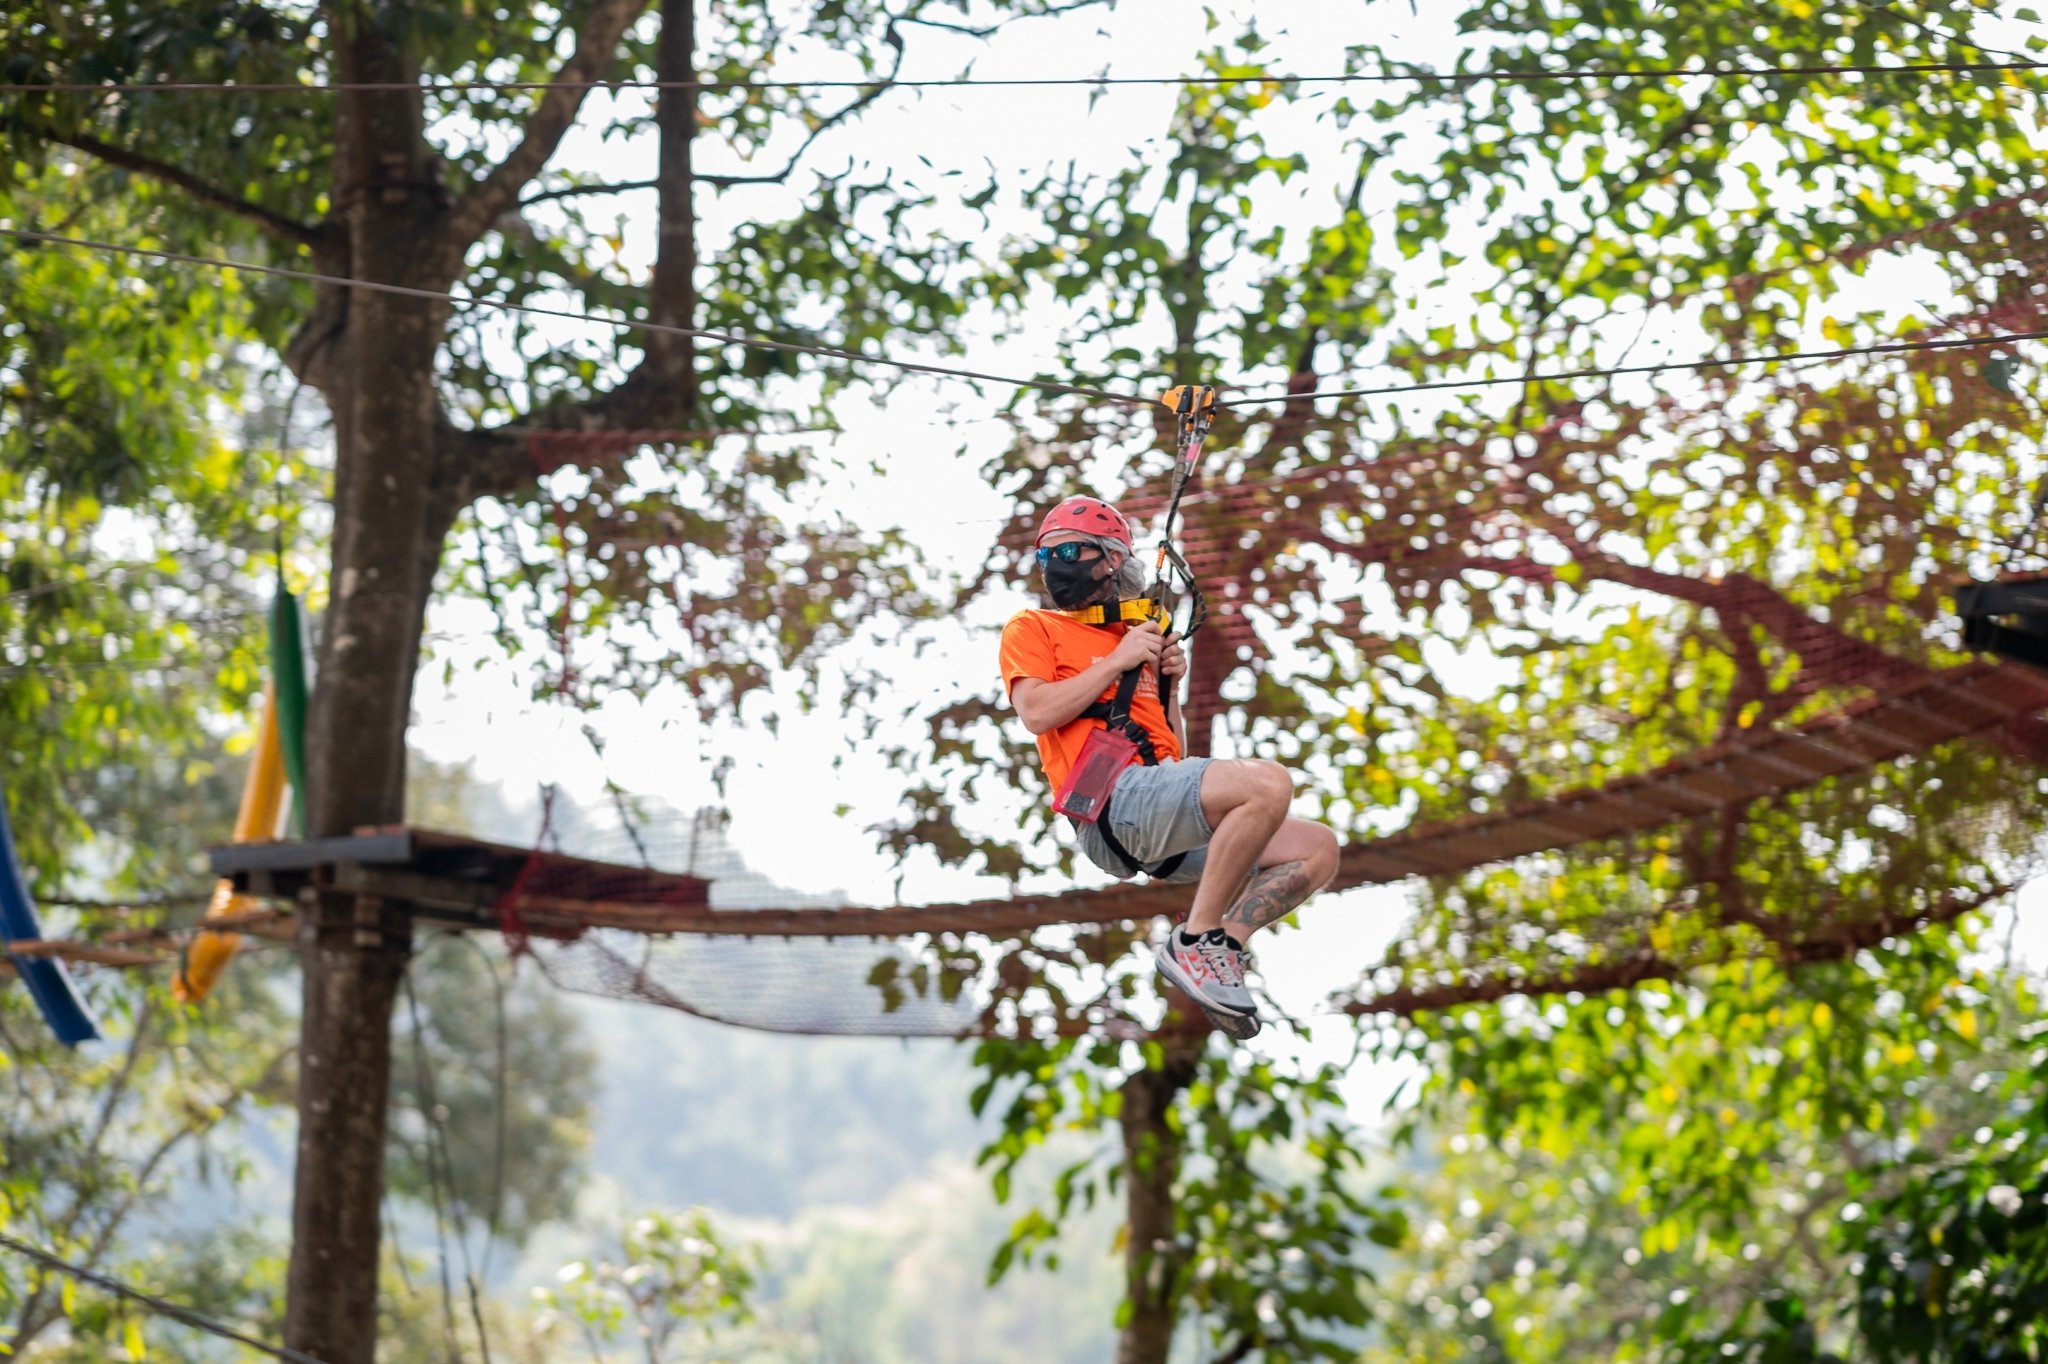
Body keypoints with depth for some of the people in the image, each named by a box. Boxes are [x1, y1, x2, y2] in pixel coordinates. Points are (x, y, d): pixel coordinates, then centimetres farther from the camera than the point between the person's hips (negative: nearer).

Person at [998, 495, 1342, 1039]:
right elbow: (1037, 713, -8)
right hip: (1112, 797, -7)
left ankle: (1222, 947, -11)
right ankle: (1195, 944, -23)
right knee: (1268, 783, -29)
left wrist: (1169, 684, 11)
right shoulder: (1033, 629, 13)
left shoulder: (1140, 637, 30)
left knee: (1316, 849, 0)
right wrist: (1117, 662, -3)